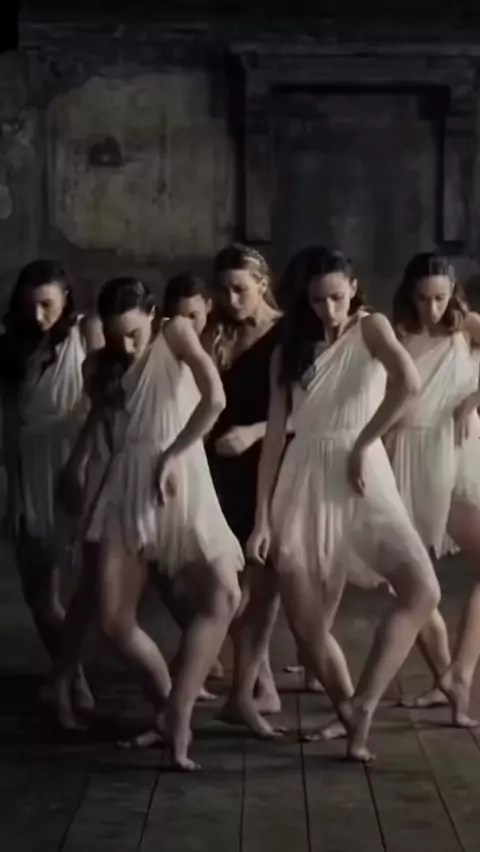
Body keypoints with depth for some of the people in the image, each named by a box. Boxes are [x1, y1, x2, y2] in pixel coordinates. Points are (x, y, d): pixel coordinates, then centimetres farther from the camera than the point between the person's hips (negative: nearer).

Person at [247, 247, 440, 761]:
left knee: (422, 590, -23)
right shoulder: (289, 350, 9)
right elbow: (275, 435, 4)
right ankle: (350, 712, 20)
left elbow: (408, 382, -20)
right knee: (306, 626, -1)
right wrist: (262, 518, -2)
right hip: (304, 486, 3)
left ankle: (362, 705, -12)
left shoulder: (370, 328, 1)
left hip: (364, 481, -2)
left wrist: (363, 444, -14)